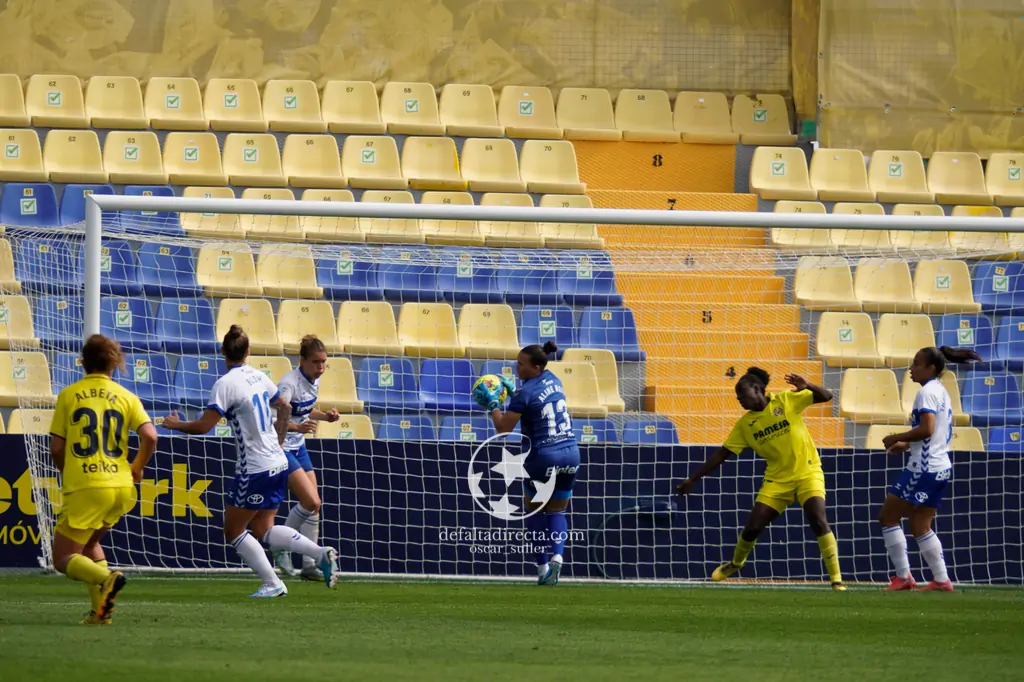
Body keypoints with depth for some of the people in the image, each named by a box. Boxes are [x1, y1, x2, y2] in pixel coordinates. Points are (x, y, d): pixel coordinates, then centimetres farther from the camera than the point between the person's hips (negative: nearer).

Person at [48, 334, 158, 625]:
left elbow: (56, 448, 2)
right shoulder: (126, 397, 6)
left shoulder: (69, 395, 3)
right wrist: (137, 468, 13)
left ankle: (106, 578, -27)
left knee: (64, 558, 3)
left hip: (84, 488, -4)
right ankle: (101, 609, 12)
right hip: (121, 486, 4)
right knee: (89, 542, 27)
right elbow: (150, 436, -6)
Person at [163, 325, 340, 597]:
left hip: (255, 470, -8)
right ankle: (321, 553, 0)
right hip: (279, 464, 8)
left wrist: (176, 424, -1)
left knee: (234, 531, 7)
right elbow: (284, 408, 24)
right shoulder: (259, 377, 9)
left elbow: (204, 425, -19)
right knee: (263, 530, 15)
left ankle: (272, 584, 3)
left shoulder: (226, 384, -15)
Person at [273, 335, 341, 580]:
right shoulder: (290, 384, -24)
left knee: (313, 505, 5)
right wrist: (297, 427, -47)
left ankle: (309, 565, 11)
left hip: (298, 447, 9)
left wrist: (325, 416, 2)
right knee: (311, 502, -16)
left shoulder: (314, 380, 2)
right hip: (280, 448, -9)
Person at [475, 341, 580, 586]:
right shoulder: (552, 380, 7)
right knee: (557, 511, 15)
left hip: (544, 456, -6)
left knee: (534, 509, 13)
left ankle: (543, 567, 7)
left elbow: (503, 429, -12)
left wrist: (492, 405, -1)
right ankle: (557, 555, -11)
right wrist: (513, 392, 22)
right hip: (570, 454, 6)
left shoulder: (526, 393, -14)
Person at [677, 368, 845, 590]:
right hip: (777, 480, 4)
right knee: (752, 527, 0)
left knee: (818, 521, -23)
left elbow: (826, 396, -9)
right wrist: (692, 480, 2)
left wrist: (807, 387, -30)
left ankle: (836, 578, -16)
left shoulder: (786, 400, -6)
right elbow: (721, 454, 6)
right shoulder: (745, 424, 3)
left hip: (808, 473, -4)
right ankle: (736, 563, 32)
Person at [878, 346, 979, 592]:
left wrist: (897, 438, -13)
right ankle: (941, 580, 9)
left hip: (924, 468, -10)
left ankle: (903, 576, -4)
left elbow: (927, 428, -25)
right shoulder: (941, 392, 17)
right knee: (920, 526, 14)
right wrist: (907, 445, 19)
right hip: (941, 468, 10)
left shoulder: (927, 393, -13)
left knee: (888, 516, -2)